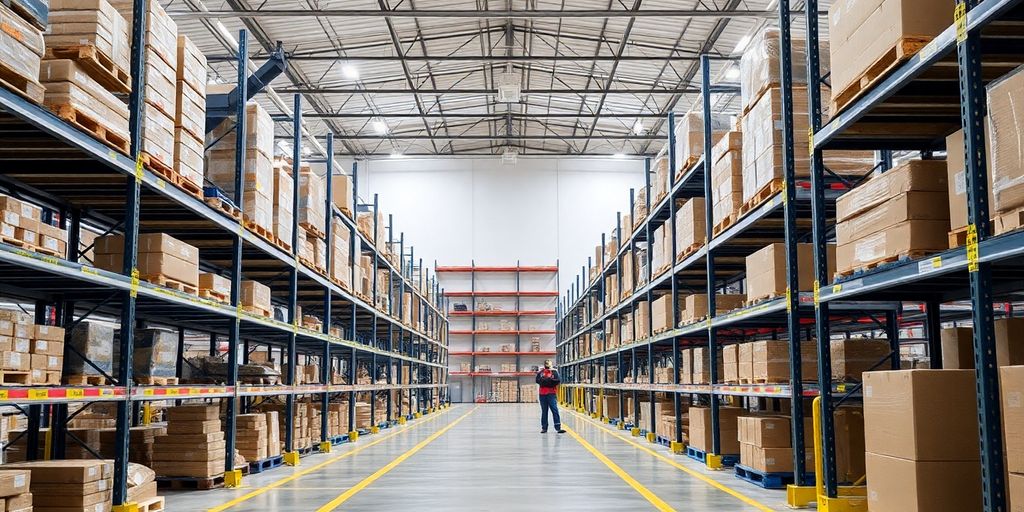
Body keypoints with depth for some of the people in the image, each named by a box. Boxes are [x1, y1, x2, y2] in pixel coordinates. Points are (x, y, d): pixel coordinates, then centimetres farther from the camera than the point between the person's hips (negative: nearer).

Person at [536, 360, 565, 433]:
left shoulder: (554, 372, 4)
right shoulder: (540, 372, 10)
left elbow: (559, 380, -7)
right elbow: (537, 380, -3)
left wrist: (551, 380, -17)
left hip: (552, 394, -2)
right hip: (542, 394, 2)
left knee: (555, 410, -9)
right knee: (544, 411, 9)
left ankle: (558, 427, -10)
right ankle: (544, 428, 14)